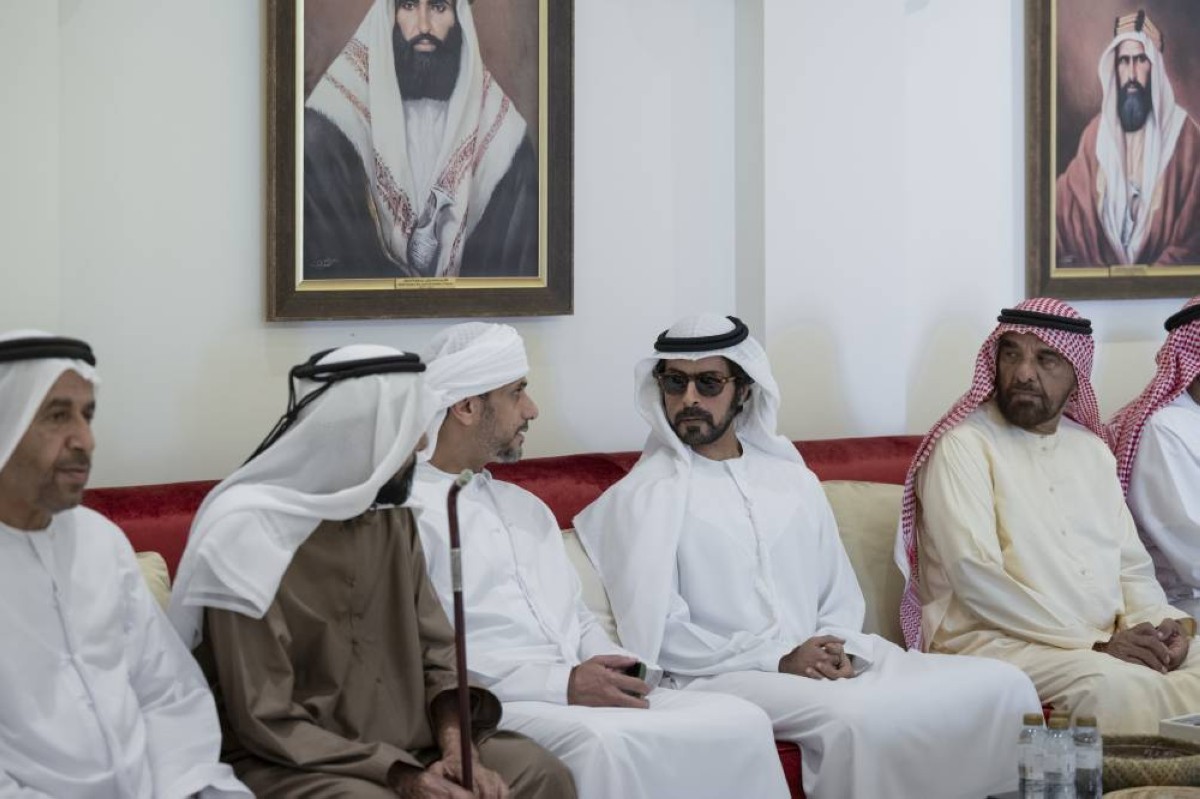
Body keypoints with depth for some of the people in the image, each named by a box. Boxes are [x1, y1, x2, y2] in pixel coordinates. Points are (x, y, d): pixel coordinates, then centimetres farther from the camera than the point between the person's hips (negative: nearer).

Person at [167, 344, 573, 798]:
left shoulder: (391, 517, 6)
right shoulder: (248, 535, -16)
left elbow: (436, 648, 6)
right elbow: (266, 723, -18)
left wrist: (455, 741, -15)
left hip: (398, 738, 7)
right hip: (285, 761, -7)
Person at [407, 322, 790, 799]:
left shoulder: (525, 506, 27)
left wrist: (614, 670, 2)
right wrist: (560, 685, -17)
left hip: (580, 698, 8)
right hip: (492, 707, -7)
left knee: (741, 722, -15)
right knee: (600, 743, -38)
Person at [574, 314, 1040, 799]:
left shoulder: (793, 479, 19)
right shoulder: (640, 498, 2)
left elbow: (841, 595, 18)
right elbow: (657, 635, -6)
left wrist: (840, 651, -5)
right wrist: (778, 660, -13)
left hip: (830, 666, 6)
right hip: (725, 678, -6)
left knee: (1001, 686, -14)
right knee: (859, 716, -37)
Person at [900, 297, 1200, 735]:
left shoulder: (1093, 450, 19)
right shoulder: (964, 444, -3)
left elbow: (1132, 565, 17)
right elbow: (974, 574, -15)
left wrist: (1155, 622, -7)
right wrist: (1096, 645, -18)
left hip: (1108, 641, 7)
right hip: (995, 641, -7)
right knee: (1121, 687, -34)